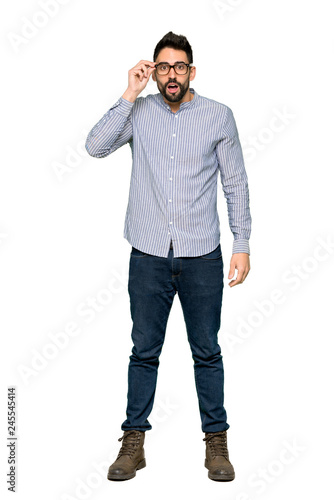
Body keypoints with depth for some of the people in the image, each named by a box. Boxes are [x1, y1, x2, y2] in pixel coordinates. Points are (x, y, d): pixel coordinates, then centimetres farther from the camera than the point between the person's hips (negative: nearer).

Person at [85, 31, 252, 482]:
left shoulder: (219, 116, 2)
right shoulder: (138, 112, 4)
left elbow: (236, 184, 4)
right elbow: (95, 146, -12)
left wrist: (242, 246, -1)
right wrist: (130, 94, -11)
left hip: (202, 257, 0)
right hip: (149, 255, 1)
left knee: (207, 352, 9)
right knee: (144, 352, 9)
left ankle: (216, 441, 23)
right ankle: (134, 442, 22)